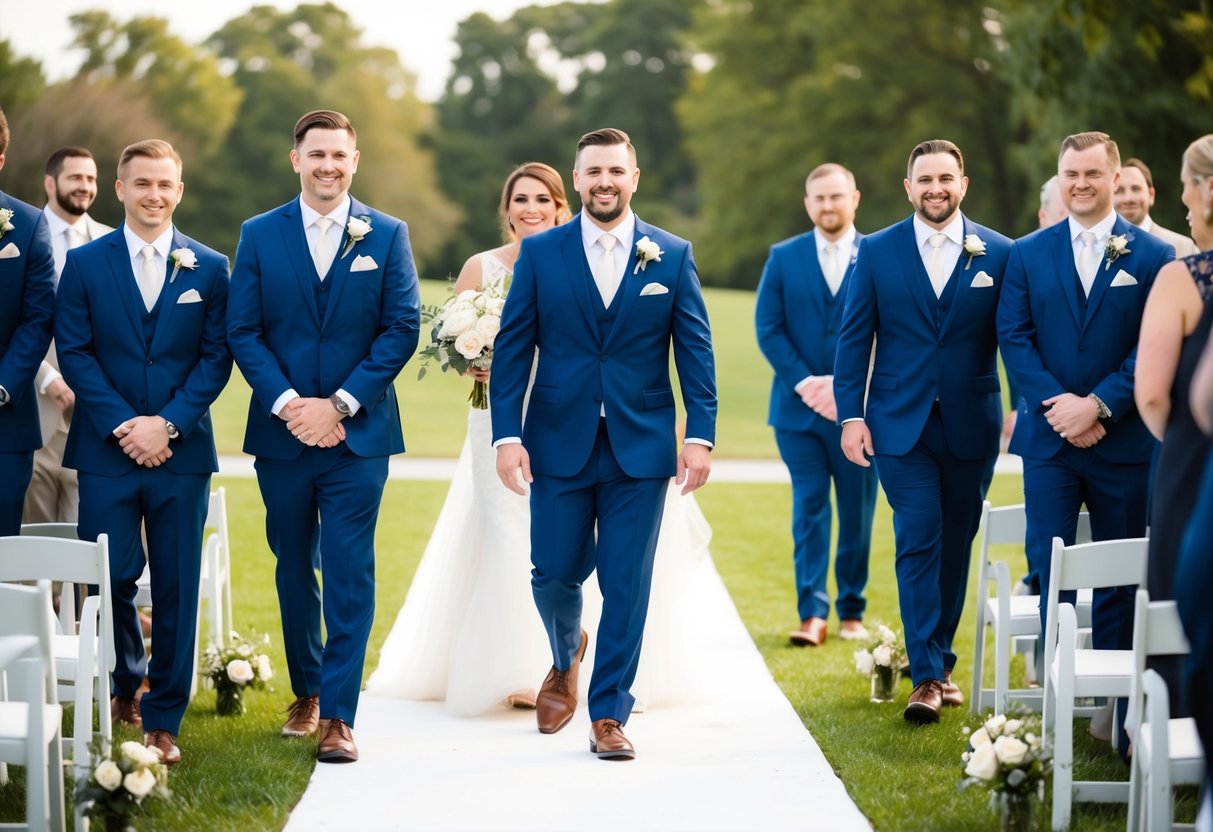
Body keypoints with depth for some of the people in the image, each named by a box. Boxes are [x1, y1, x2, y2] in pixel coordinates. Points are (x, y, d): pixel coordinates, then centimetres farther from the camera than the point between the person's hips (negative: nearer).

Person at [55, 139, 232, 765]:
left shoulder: (209, 268, 6)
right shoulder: (85, 263, 4)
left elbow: (216, 357, 2)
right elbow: (73, 353, -1)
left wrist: (168, 423, -11)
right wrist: (122, 425, -12)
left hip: (181, 451, 1)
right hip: (105, 452, 0)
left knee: (176, 589, 1)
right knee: (109, 580, 1)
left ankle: (163, 720, 10)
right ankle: (127, 681, 28)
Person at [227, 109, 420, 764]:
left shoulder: (388, 235, 3)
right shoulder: (259, 235, 4)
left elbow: (402, 328, -3)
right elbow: (242, 332, 0)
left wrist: (339, 404, -11)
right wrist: (288, 404, -13)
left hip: (358, 434, -2)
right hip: (281, 433, 2)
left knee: (349, 575, -5)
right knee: (293, 568, 13)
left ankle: (338, 715, -4)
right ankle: (306, 690, 29)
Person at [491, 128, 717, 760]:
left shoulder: (673, 256, 4)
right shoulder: (540, 253, 3)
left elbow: (695, 351, 3)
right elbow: (511, 349, 1)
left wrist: (700, 434, -6)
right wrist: (507, 435, -7)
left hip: (640, 446, 0)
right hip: (559, 442, 0)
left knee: (626, 585, 1)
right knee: (554, 574, 5)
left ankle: (609, 714, 12)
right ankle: (566, 661, 37)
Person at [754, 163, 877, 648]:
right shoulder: (783, 258, 6)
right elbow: (768, 328, 1)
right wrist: (804, 383, -11)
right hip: (799, 407, 1)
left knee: (856, 512, 5)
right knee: (809, 507, -3)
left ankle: (851, 612, 14)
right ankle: (812, 613, -4)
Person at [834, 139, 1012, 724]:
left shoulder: (998, 253, 3)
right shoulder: (877, 252, 3)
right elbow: (854, 339, 3)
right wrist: (850, 414, -4)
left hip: (971, 427, 1)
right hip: (901, 426, -1)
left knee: (954, 546, 9)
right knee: (918, 543, -9)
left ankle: (940, 661, 22)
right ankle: (926, 676, -10)